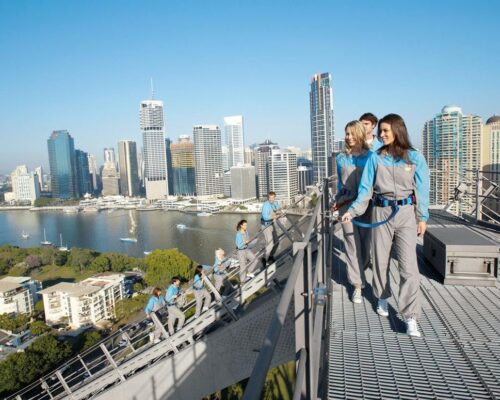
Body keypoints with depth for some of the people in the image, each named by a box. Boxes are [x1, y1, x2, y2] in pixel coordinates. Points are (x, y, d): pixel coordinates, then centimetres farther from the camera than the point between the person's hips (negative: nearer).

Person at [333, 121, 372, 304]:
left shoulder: (370, 156, 0)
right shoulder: (341, 158, 9)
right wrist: (338, 201, 11)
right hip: (346, 205, 1)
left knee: (366, 242, 7)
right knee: (352, 244, -1)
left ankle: (356, 273, 34)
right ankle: (357, 285, 7)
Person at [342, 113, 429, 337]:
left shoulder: (415, 157, 1)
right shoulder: (375, 158, 2)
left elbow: (422, 190, 4)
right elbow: (365, 189, 1)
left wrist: (422, 217, 1)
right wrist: (352, 210, -8)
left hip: (407, 213, -1)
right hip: (381, 212, 2)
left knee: (408, 265, -5)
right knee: (381, 259, 12)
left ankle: (411, 318, 1)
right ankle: (382, 298, 35)